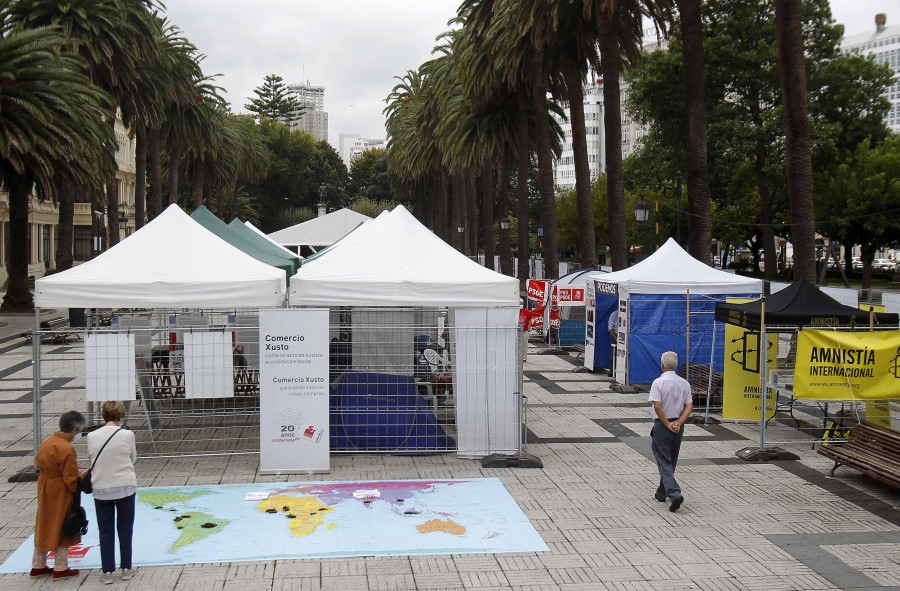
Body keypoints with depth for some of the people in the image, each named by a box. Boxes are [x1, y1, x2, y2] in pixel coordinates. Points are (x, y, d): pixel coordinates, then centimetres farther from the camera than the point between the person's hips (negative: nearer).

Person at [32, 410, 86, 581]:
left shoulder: (47, 442, 2)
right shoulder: (67, 449, -24)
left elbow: (38, 461, 15)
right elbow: (71, 479, -21)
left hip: (44, 490, 8)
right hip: (60, 493, -8)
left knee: (44, 528, 18)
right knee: (62, 528, 5)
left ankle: (38, 566, 28)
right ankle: (60, 569, 15)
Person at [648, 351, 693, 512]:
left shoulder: (658, 383, -13)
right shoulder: (684, 383, 4)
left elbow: (657, 406, -21)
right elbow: (689, 406, -1)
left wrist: (668, 425, -14)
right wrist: (678, 423, -7)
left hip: (662, 426, -6)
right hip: (678, 426, 6)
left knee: (664, 463, -2)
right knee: (671, 462, 18)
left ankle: (674, 494, -18)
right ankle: (661, 493, 30)